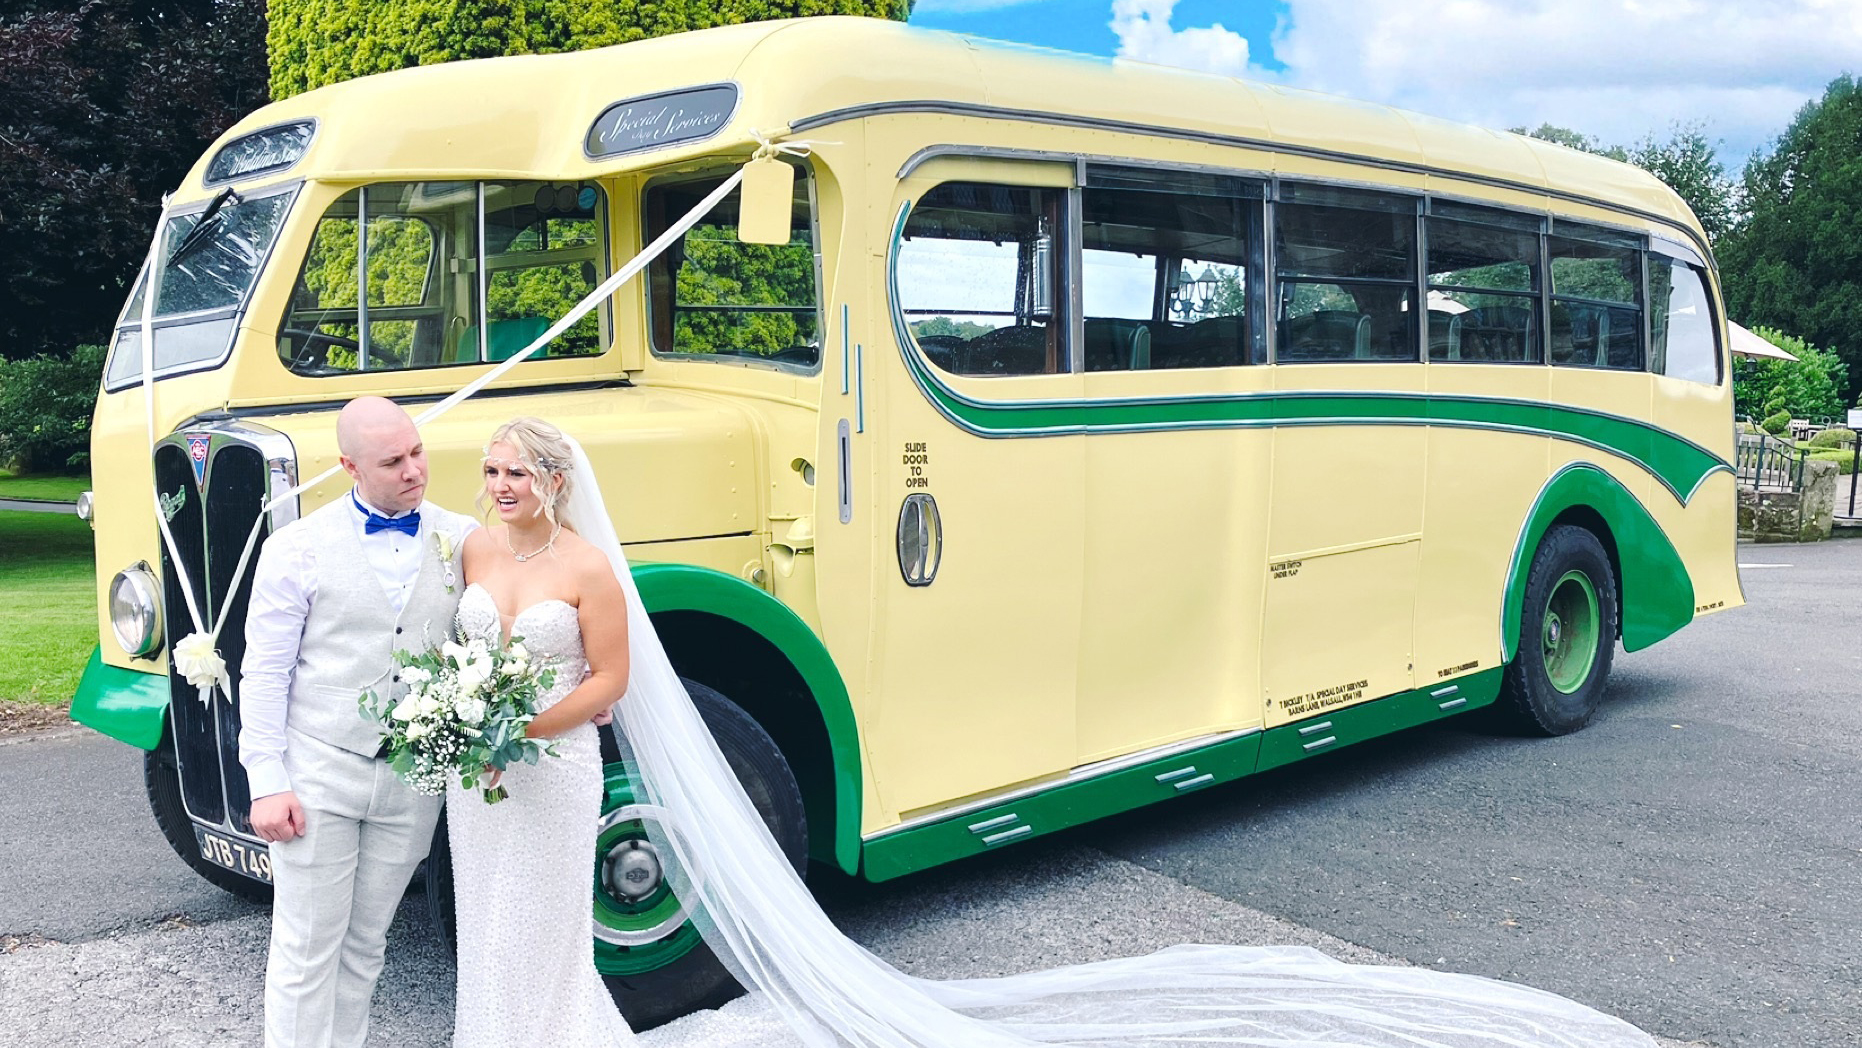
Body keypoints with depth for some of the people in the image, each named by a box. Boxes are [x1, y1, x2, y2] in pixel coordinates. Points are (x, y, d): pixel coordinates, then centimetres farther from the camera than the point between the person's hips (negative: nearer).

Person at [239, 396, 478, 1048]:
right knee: (306, 950, 4)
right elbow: (264, 675, -4)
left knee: (366, 945, 15)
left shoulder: (464, 540, 2)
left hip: (414, 780, 3)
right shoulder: (298, 548, -5)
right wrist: (267, 784, -8)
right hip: (317, 777, -2)